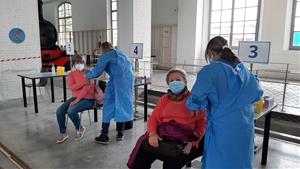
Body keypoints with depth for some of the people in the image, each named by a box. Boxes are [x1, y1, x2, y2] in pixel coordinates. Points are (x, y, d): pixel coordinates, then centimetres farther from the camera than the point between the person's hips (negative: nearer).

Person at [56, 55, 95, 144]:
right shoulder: (71, 74, 5)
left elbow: (87, 88, -18)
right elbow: (71, 87, -11)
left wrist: (76, 100, -23)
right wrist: (84, 82, -24)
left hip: (87, 99, -6)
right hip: (75, 97, 6)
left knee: (71, 111, -28)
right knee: (59, 111, -13)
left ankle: (79, 128, 0)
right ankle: (63, 134, 4)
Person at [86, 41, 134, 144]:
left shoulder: (106, 56, 7)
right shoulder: (121, 54, 26)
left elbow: (97, 71, 2)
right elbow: (131, 67, 27)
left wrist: (87, 75, 18)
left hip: (117, 81, -6)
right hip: (129, 79, 6)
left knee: (108, 106, 2)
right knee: (123, 105, 12)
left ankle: (104, 136, 6)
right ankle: (120, 132, 18)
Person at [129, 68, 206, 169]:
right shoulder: (164, 99, 20)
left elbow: (202, 123, 4)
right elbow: (153, 118, 11)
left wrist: (192, 142, -12)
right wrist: (152, 134, -10)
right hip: (162, 136, 3)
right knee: (143, 150, -24)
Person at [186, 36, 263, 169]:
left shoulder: (209, 71, -13)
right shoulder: (243, 69, 5)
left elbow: (196, 100, -17)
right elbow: (257, 94, 14)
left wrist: (191, 104, 5)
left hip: (222, 128, -5)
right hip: (245, 126, 6)